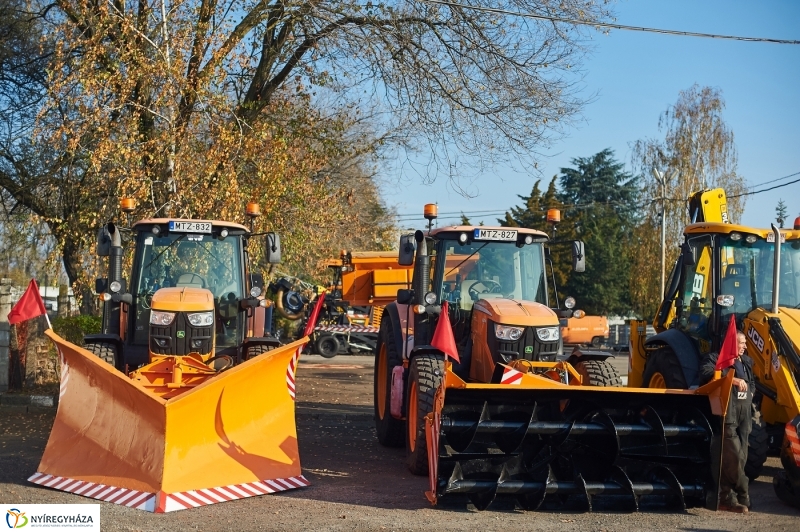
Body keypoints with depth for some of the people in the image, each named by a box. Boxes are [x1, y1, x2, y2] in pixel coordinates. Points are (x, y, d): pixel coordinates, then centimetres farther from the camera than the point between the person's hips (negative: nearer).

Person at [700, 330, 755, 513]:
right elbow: (706, 373, -25)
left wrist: (750, 393, 14)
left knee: (739, 459, 7)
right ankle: (743, 498, -2)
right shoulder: (715, 359, -5)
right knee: (735, 457, -11)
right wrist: (733, 380, -31)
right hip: (727, 417, -8)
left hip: (744, 417, 8)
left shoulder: (746, 362, 20)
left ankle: (726, 498, 15)